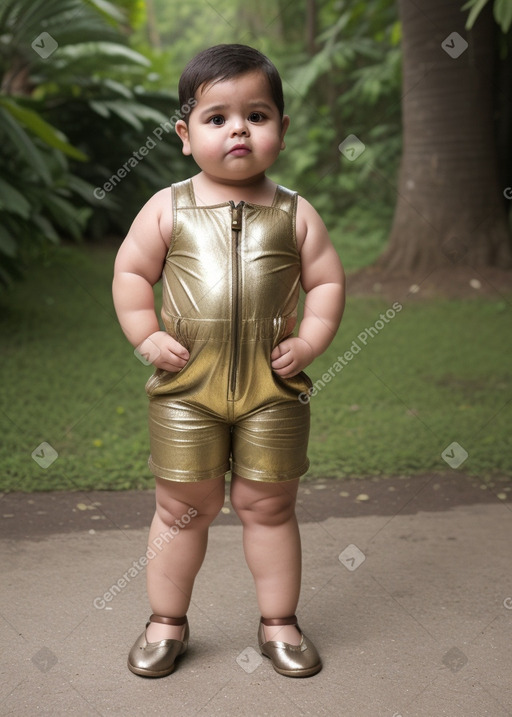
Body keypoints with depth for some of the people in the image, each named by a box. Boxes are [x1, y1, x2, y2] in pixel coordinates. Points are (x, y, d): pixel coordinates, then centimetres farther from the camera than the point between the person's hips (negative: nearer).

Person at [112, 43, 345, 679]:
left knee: (268, 505, 10)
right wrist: (146, 337, -5)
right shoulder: (168, 208, 0)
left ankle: (279, 623, 28)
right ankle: (166, 622, 28)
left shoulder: (295, 213, 2)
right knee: (183, 506, 10)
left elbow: (327, 281, 6)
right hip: (186, 388, 0)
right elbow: (130, 272, 6)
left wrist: (309, 341, -7)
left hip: (273, 389, 0)